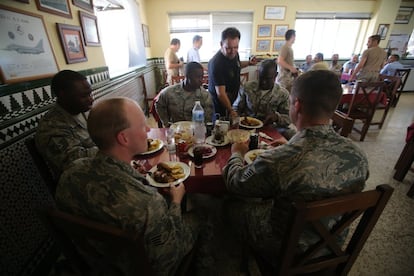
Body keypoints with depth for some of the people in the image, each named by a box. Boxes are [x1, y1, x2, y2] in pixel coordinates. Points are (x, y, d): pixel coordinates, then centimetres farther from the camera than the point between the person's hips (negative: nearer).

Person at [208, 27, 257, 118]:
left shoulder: (234, 54, -6)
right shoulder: (216, 63, -30)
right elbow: (221, 93, -33)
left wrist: (249, 63, 1)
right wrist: (231, 111, -38)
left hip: (234, 98, 8)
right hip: (220, 102, -7)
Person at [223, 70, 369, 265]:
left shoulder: (278, 161, -41)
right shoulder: (357, 154, -21)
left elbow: (234, 183, -20)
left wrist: (237, 153, -1)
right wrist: (290, 147, 9)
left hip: (284, 250, -5)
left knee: (231, 204, 16)